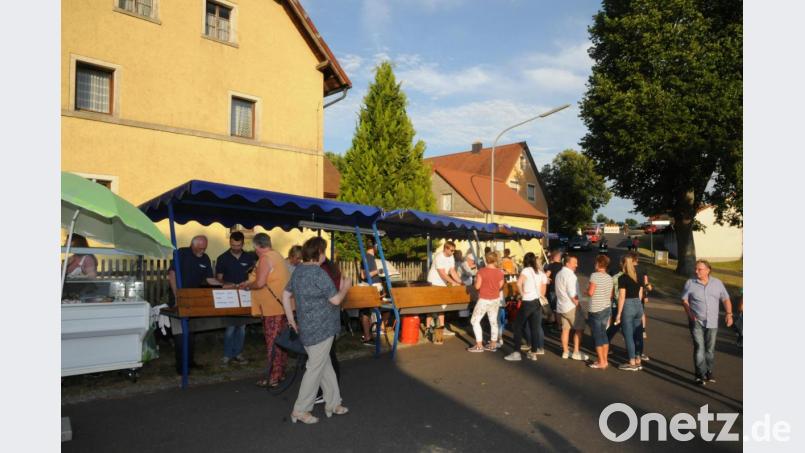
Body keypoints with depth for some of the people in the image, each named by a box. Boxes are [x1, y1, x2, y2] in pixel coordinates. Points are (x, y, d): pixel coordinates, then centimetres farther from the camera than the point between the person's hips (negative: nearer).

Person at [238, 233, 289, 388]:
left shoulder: (265, 258, -14)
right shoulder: (276, 255, 15)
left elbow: (260, 283, -19)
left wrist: (248, 286, 0)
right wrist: (249, 282, 23)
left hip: (273, 307, -9)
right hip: (283, 305, 9)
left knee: (272, 342, -2)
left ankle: (272, 378, 5)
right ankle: (280, 373, 24)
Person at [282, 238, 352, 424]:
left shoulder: (298, 271, 7)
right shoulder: (318, 273, -20)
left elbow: (285, 296, 13)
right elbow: (335, 300, -17)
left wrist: (291, 319, 18)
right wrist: (345, 287, 1)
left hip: (308, 328, 9)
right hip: (321, 330, -9)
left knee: (326, 366, 17)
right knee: (315, 369, 2)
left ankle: (333, 404, 27)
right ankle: (300, 410, 12)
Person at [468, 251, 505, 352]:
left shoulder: (481, 272, -17)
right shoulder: (500, 272, -5)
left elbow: (477, 286, -12)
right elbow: (500, 286, 6)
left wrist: (476, 280, 6)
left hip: (484, 300, -5)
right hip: (495, 299, 5)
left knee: (475, 321, 5)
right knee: (493, 321, 15)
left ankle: (479, 345, 3)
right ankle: (493, 345, 21)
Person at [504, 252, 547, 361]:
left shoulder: (526, 270, -9)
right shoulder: (540, 272, 11)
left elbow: (519, 283, -25)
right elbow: (543, 290, 14)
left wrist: (522, 293, -11)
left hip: (528, 302, -6)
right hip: (538, 302, 6)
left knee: (518, 326, 2)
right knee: (535, 327, 11)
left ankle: (516, 353, 0)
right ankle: (533, 353, 14)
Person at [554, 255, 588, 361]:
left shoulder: (559, 274, 12)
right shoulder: (570, 275, -18)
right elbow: (573, 294, -21)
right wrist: (578, 305, -13)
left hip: (561, 306, 9)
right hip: (571, 306, -9)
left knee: (565, 329, 12)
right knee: (579, 329, 2)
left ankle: (565, 352, 16)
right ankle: (576, 352, 3)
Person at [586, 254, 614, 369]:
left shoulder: (595, 275, -16)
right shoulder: (609, 278, 6)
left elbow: (590, 292, -21)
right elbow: (611, 295, 13)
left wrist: (588, 288, -1)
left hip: (595, 310, -7)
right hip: (607, 309, 7)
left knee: (597, 336, 2)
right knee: (603, 334, 16)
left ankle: (601, 363, 7)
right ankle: (605, 360, 22)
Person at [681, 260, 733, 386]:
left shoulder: (717, 283, 5)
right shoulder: (690, 283, -1)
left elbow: (726, 299, 8)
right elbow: (684, 300, 0)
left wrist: (729, 313, -4)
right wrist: (690, 314, -13)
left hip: (712, 323, 3)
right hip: (697, 322, -2)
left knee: (710, 349, 11)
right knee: (699, 348, -9)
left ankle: (709, 372, 28)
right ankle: (701, 375, -5)